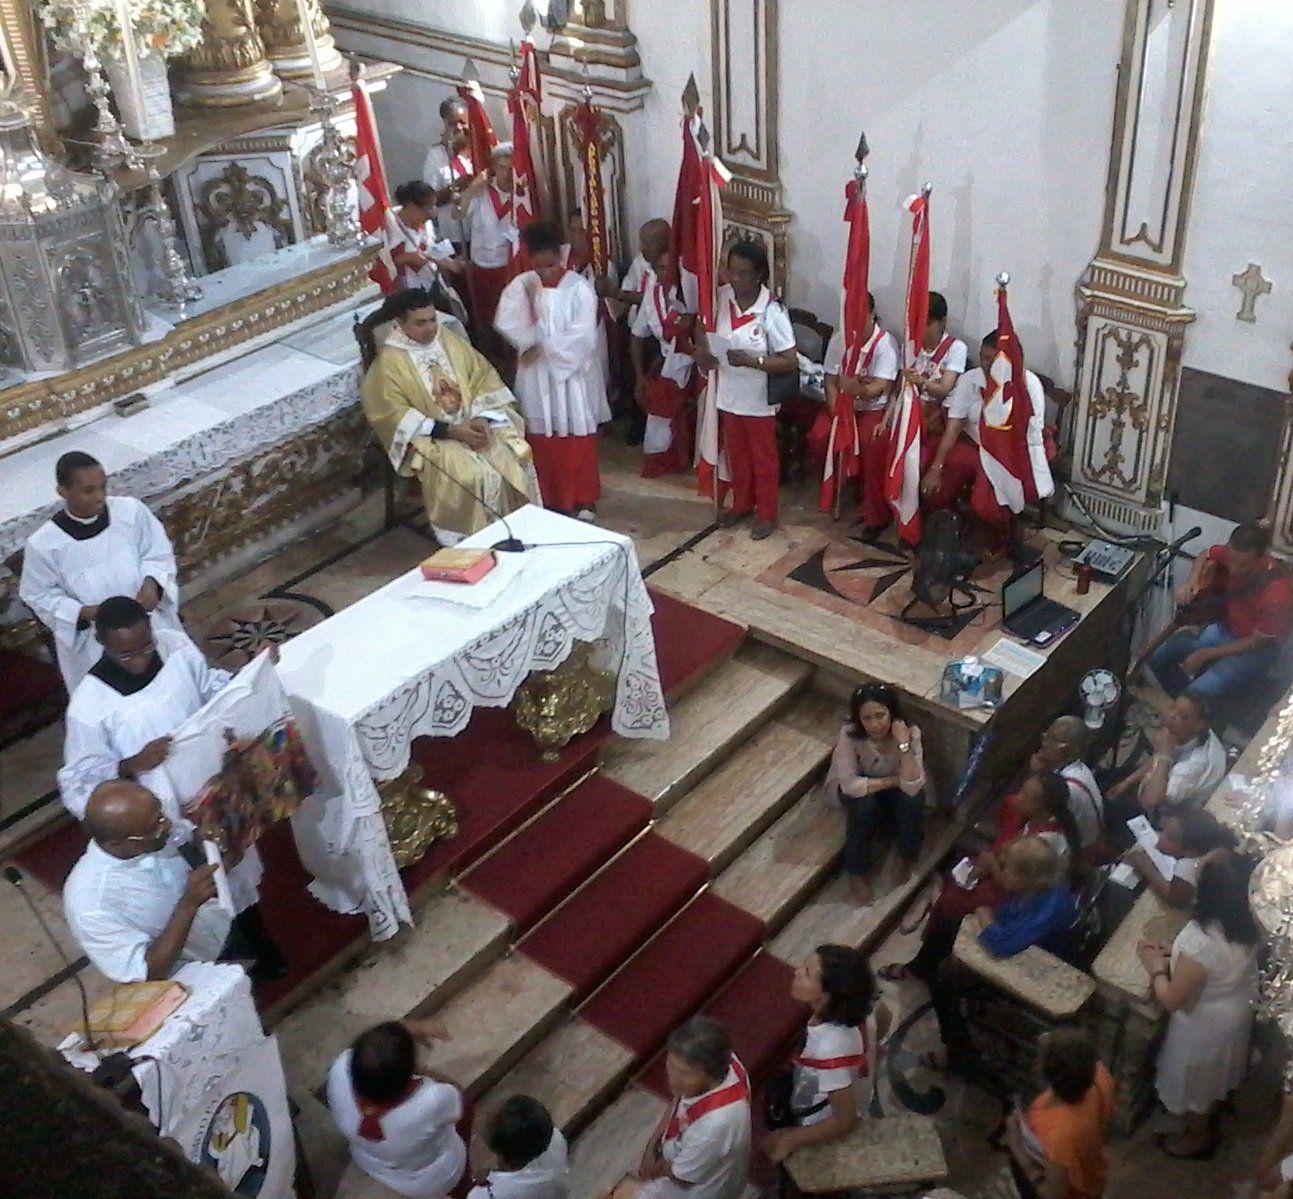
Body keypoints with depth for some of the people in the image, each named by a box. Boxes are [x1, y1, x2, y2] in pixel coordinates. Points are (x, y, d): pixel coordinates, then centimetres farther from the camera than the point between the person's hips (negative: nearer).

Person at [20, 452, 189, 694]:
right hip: (95, 646, -3)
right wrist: (86, 613, -23)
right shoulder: (43, 545, -23)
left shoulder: (130, 511, -18)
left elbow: (159, 554, -3)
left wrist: (151, 583, -23)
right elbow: (40, 597, -9)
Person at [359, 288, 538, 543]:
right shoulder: (389, 362, -10)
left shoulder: (451, 341, 4)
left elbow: (483, 378, 6)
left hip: (473, 424, 5)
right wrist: (450, 430, -20)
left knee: (515, 459, -19)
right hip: (430, 437, -5)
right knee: (472, 477, -31)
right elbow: (395, 416, -14)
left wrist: (482, 418, -14)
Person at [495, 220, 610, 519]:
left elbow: (582, 336, -16)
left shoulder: (579, 287, -10)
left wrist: (544, 347, -15)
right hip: (536, 375, 3)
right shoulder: (520, 286, -1)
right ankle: (548, 499, 20)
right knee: (542, 437, 9)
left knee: (578, 436, 5)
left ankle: (584, 498, 17)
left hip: (572, 372, -2)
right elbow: (505, 323, -9)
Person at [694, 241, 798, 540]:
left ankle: (767, 514, 31)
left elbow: (790, 361, -20)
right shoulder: (721, 297, -8)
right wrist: (701, 352, -10)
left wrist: (751, 361, -31)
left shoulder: (772, 311, -23)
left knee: (763, 458, 13)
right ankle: (742, 504, 43)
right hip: (728, 394, 5)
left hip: (758, 400, -5)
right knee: (736, 454, 23)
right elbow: (704, 328, 11)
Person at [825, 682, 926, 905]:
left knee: (912, 798, -30)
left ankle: (906, 858, -2)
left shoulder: (910, 732, -29)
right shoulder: (849, 734, -33)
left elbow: (913, 785, -37)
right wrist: (896, 780, -30)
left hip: (894, 789, 1)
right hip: (857, 789, -1)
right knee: (863, 804, -34)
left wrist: (903, 744, -46)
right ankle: (857, 873, -12)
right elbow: (850, 784, -36)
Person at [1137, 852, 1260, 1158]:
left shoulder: (1200, 941, -42)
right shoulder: (1246, 924, -18)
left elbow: (1172, 1001, -29)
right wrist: (1174, 953, -1)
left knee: (1195, 1083, 24)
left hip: (1205, 1026, -7)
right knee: (1213, 1076, 34)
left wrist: (1157, 968, -12)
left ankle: (1198, 1138, 49)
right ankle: (1208, 1116, 60)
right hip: (1235, 1014, 7)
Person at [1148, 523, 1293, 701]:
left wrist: (1204, 655, -20)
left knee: (1199, 693, -28)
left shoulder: (1277, 594, -34)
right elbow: (1206, 555, 6)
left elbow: (1256, 642, -22)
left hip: (1255, 650, -7)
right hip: (1223, 628, 7)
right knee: (1157, 655, -4)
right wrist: (1191, 582, -15)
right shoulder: (1235, 554, -18)